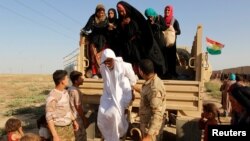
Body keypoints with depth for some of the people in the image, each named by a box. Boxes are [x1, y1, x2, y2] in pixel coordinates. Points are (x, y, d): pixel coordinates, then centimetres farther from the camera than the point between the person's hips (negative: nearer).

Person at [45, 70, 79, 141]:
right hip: (59, 129, -8)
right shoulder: (52, 97, -22)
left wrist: (74, 121, 20)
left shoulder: (65, 92, 2)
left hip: (69, 126, 8)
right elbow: (49, 118, -20)